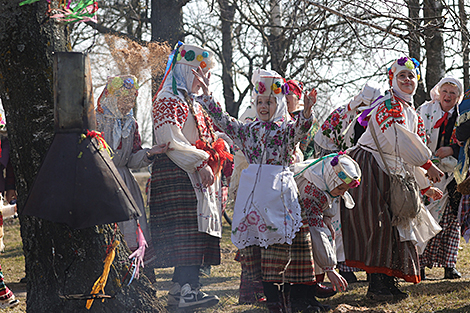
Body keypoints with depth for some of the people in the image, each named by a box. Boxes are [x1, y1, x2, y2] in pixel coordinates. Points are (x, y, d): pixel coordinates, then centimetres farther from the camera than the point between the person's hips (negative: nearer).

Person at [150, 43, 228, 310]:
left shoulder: (195, 103, 24)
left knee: (197, 229, 4)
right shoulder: (167, 100, -5)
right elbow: (171, 140, -15)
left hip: (200, 175, 9)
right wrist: (200, 162, -17)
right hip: (177, 175, -9)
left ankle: (180, 288, 7)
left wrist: (220, 149, 12)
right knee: (187, 229, -16)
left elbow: (209, 137, 32)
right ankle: (187, 291, -20)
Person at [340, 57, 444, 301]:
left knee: (393, 225, 6)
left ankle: (387, 283, 11)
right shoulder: (389, 106, -12)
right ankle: (377, 285, -14)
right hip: (367, 169, -9)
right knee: (376, 223, -13)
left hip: (389, 175, 9)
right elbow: (401, 141, -23)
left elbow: (412, 151, 22)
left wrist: (423, 185, 18)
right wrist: (428, 166, -18)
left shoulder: (413, 115, 18)